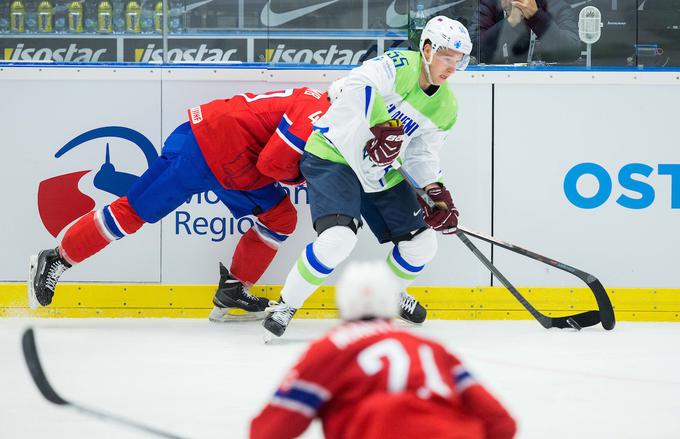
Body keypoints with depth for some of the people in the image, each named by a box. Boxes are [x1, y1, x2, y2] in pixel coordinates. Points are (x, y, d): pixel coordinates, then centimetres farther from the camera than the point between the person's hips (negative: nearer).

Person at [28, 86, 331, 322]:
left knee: (281, 218, 6)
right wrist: (302, 176, -11)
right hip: (201, 146, -10)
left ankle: (232, 292, 12)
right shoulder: (316, 112, -23)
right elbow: (272, 163, -27)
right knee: (135, 210, -4)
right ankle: (56, 261, 7)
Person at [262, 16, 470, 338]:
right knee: (338, 238, -28)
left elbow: (420, 153, 9)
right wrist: (385, 125, -45)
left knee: (422, 244, 8)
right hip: (333, 157, -8)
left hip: (380, 172, 8)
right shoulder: (400, 66, -18)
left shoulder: (446, 108, 5)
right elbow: (360, 84, -36)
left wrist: (437, 193, -7)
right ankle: (285, 306, -10)